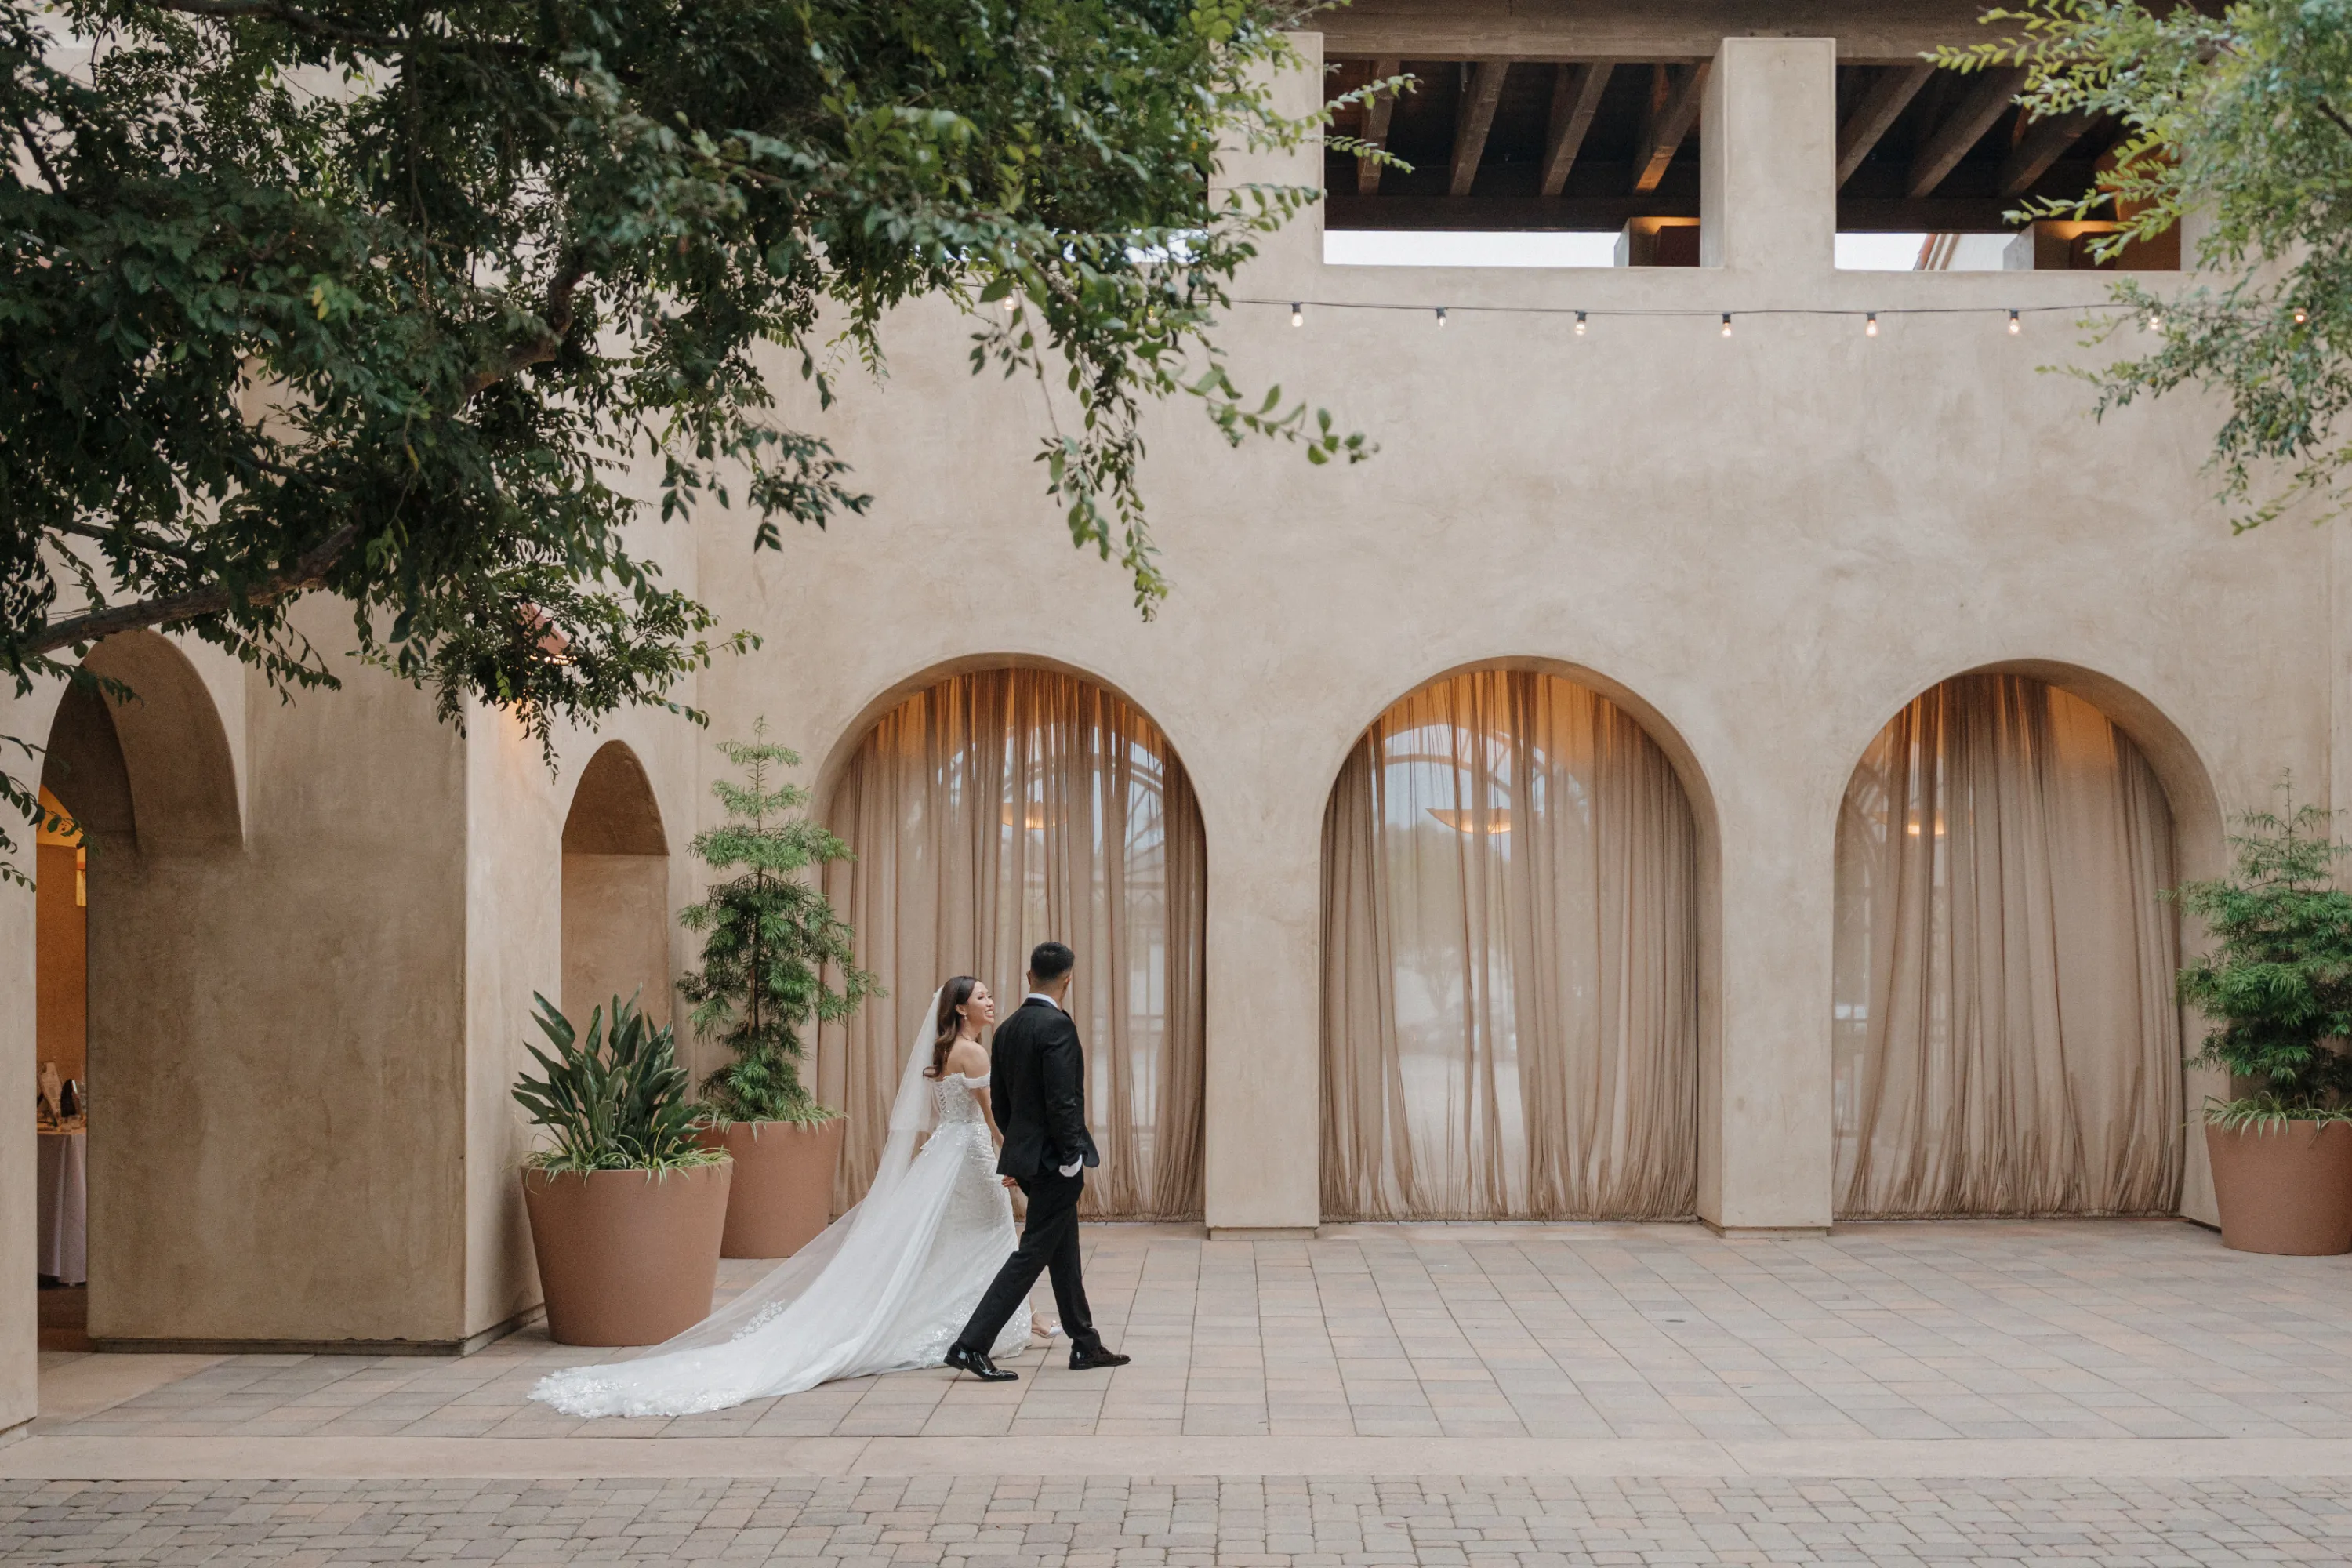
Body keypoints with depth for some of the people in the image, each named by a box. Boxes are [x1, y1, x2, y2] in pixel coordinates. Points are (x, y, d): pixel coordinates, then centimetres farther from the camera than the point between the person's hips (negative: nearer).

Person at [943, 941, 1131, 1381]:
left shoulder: (1008, 1028, 9)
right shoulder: (1056, 1025, -18)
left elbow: (1002, 1098, 14)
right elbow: (1061, 1102, -23)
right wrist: (1073, 1161, -16)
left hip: (1027, 1153, 9)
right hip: (1053, 1159, -9)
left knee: (1064, 1252, 17)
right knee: (1032, 1253, -5)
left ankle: (1085, 1345, 26)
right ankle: (972, 1344, -7)